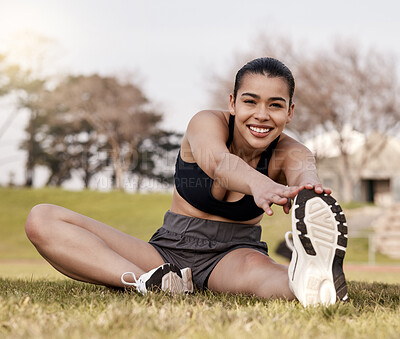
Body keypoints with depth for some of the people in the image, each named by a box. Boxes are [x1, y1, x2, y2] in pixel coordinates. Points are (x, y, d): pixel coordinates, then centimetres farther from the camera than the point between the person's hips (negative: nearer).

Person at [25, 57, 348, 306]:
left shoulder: (289, 154, -8)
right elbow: (217, 162, -36)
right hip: (171, 249, 2)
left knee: (255, 268, -42)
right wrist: (258, 184, -62)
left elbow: (305, 174, -35)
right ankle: (147, 283, -42)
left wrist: (308, 190, -63)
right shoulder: (206, 123, -11)